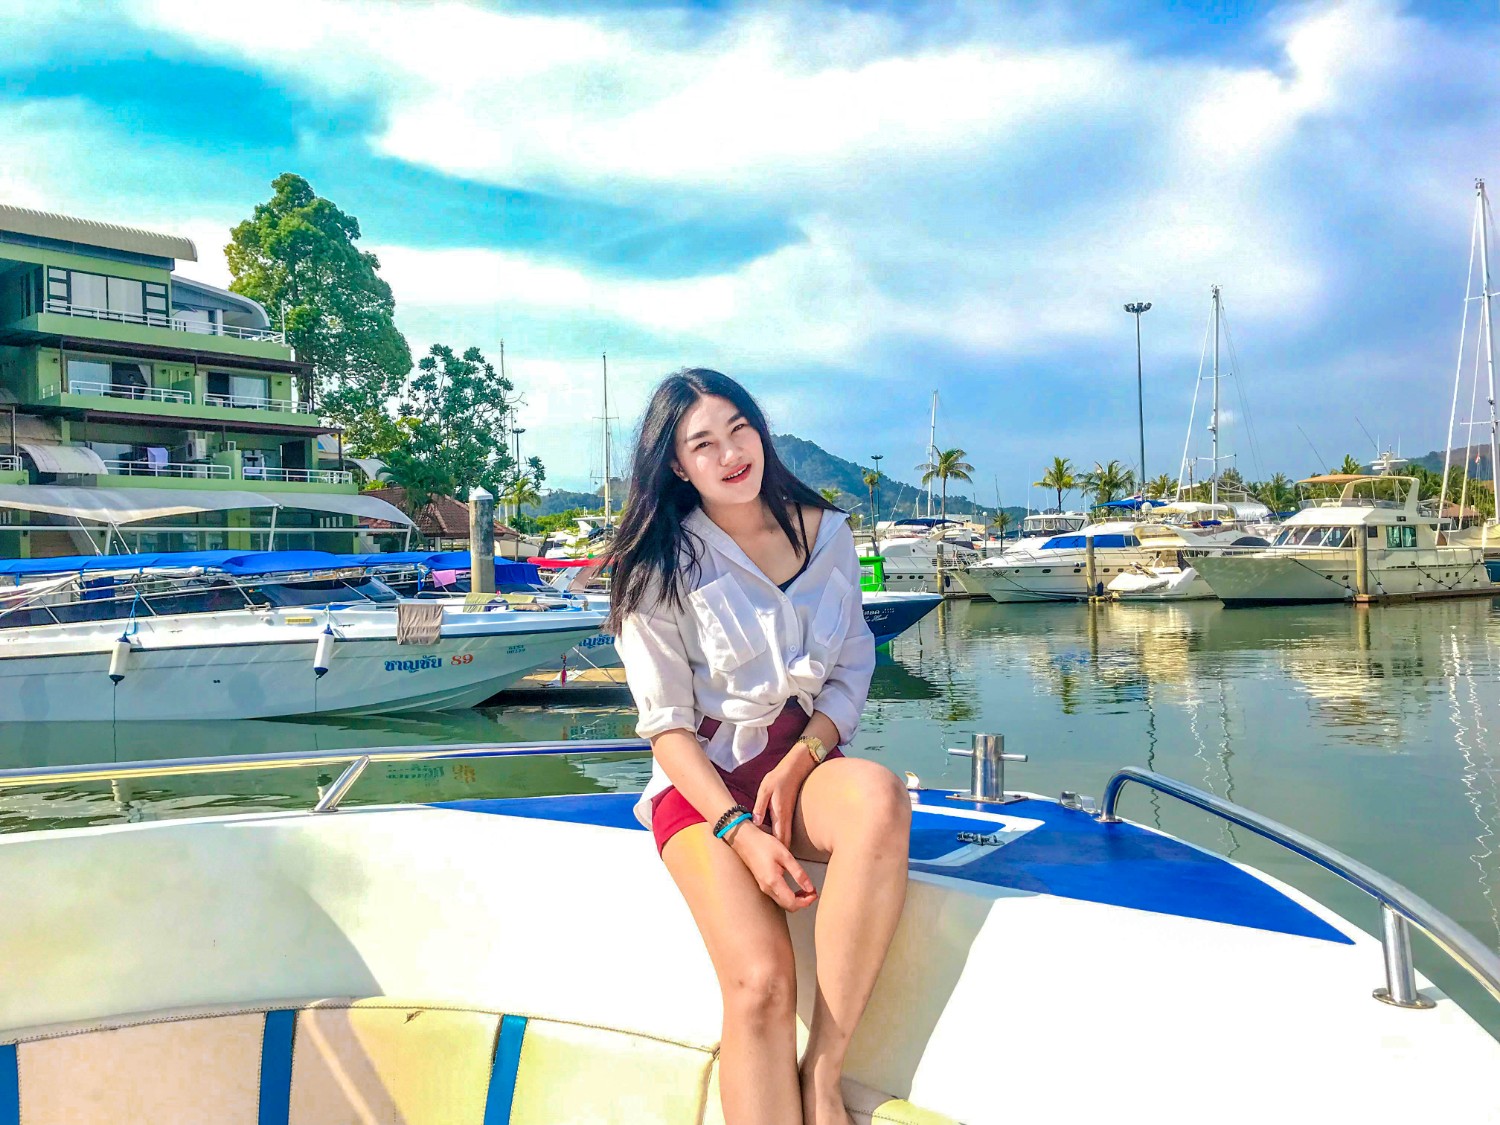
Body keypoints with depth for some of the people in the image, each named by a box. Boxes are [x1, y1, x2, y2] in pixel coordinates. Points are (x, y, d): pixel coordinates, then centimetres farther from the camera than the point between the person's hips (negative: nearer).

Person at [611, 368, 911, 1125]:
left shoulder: (824, 533, 7)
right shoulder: (660, 565, -2)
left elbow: (853, 667, 9)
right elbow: (667, 723, -5)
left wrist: (800, 760, -10)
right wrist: (740, 832, -18)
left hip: (805, 759, 3)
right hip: (703, 780, -2)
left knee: (879, 795, -35)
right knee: (760, 982, -28)